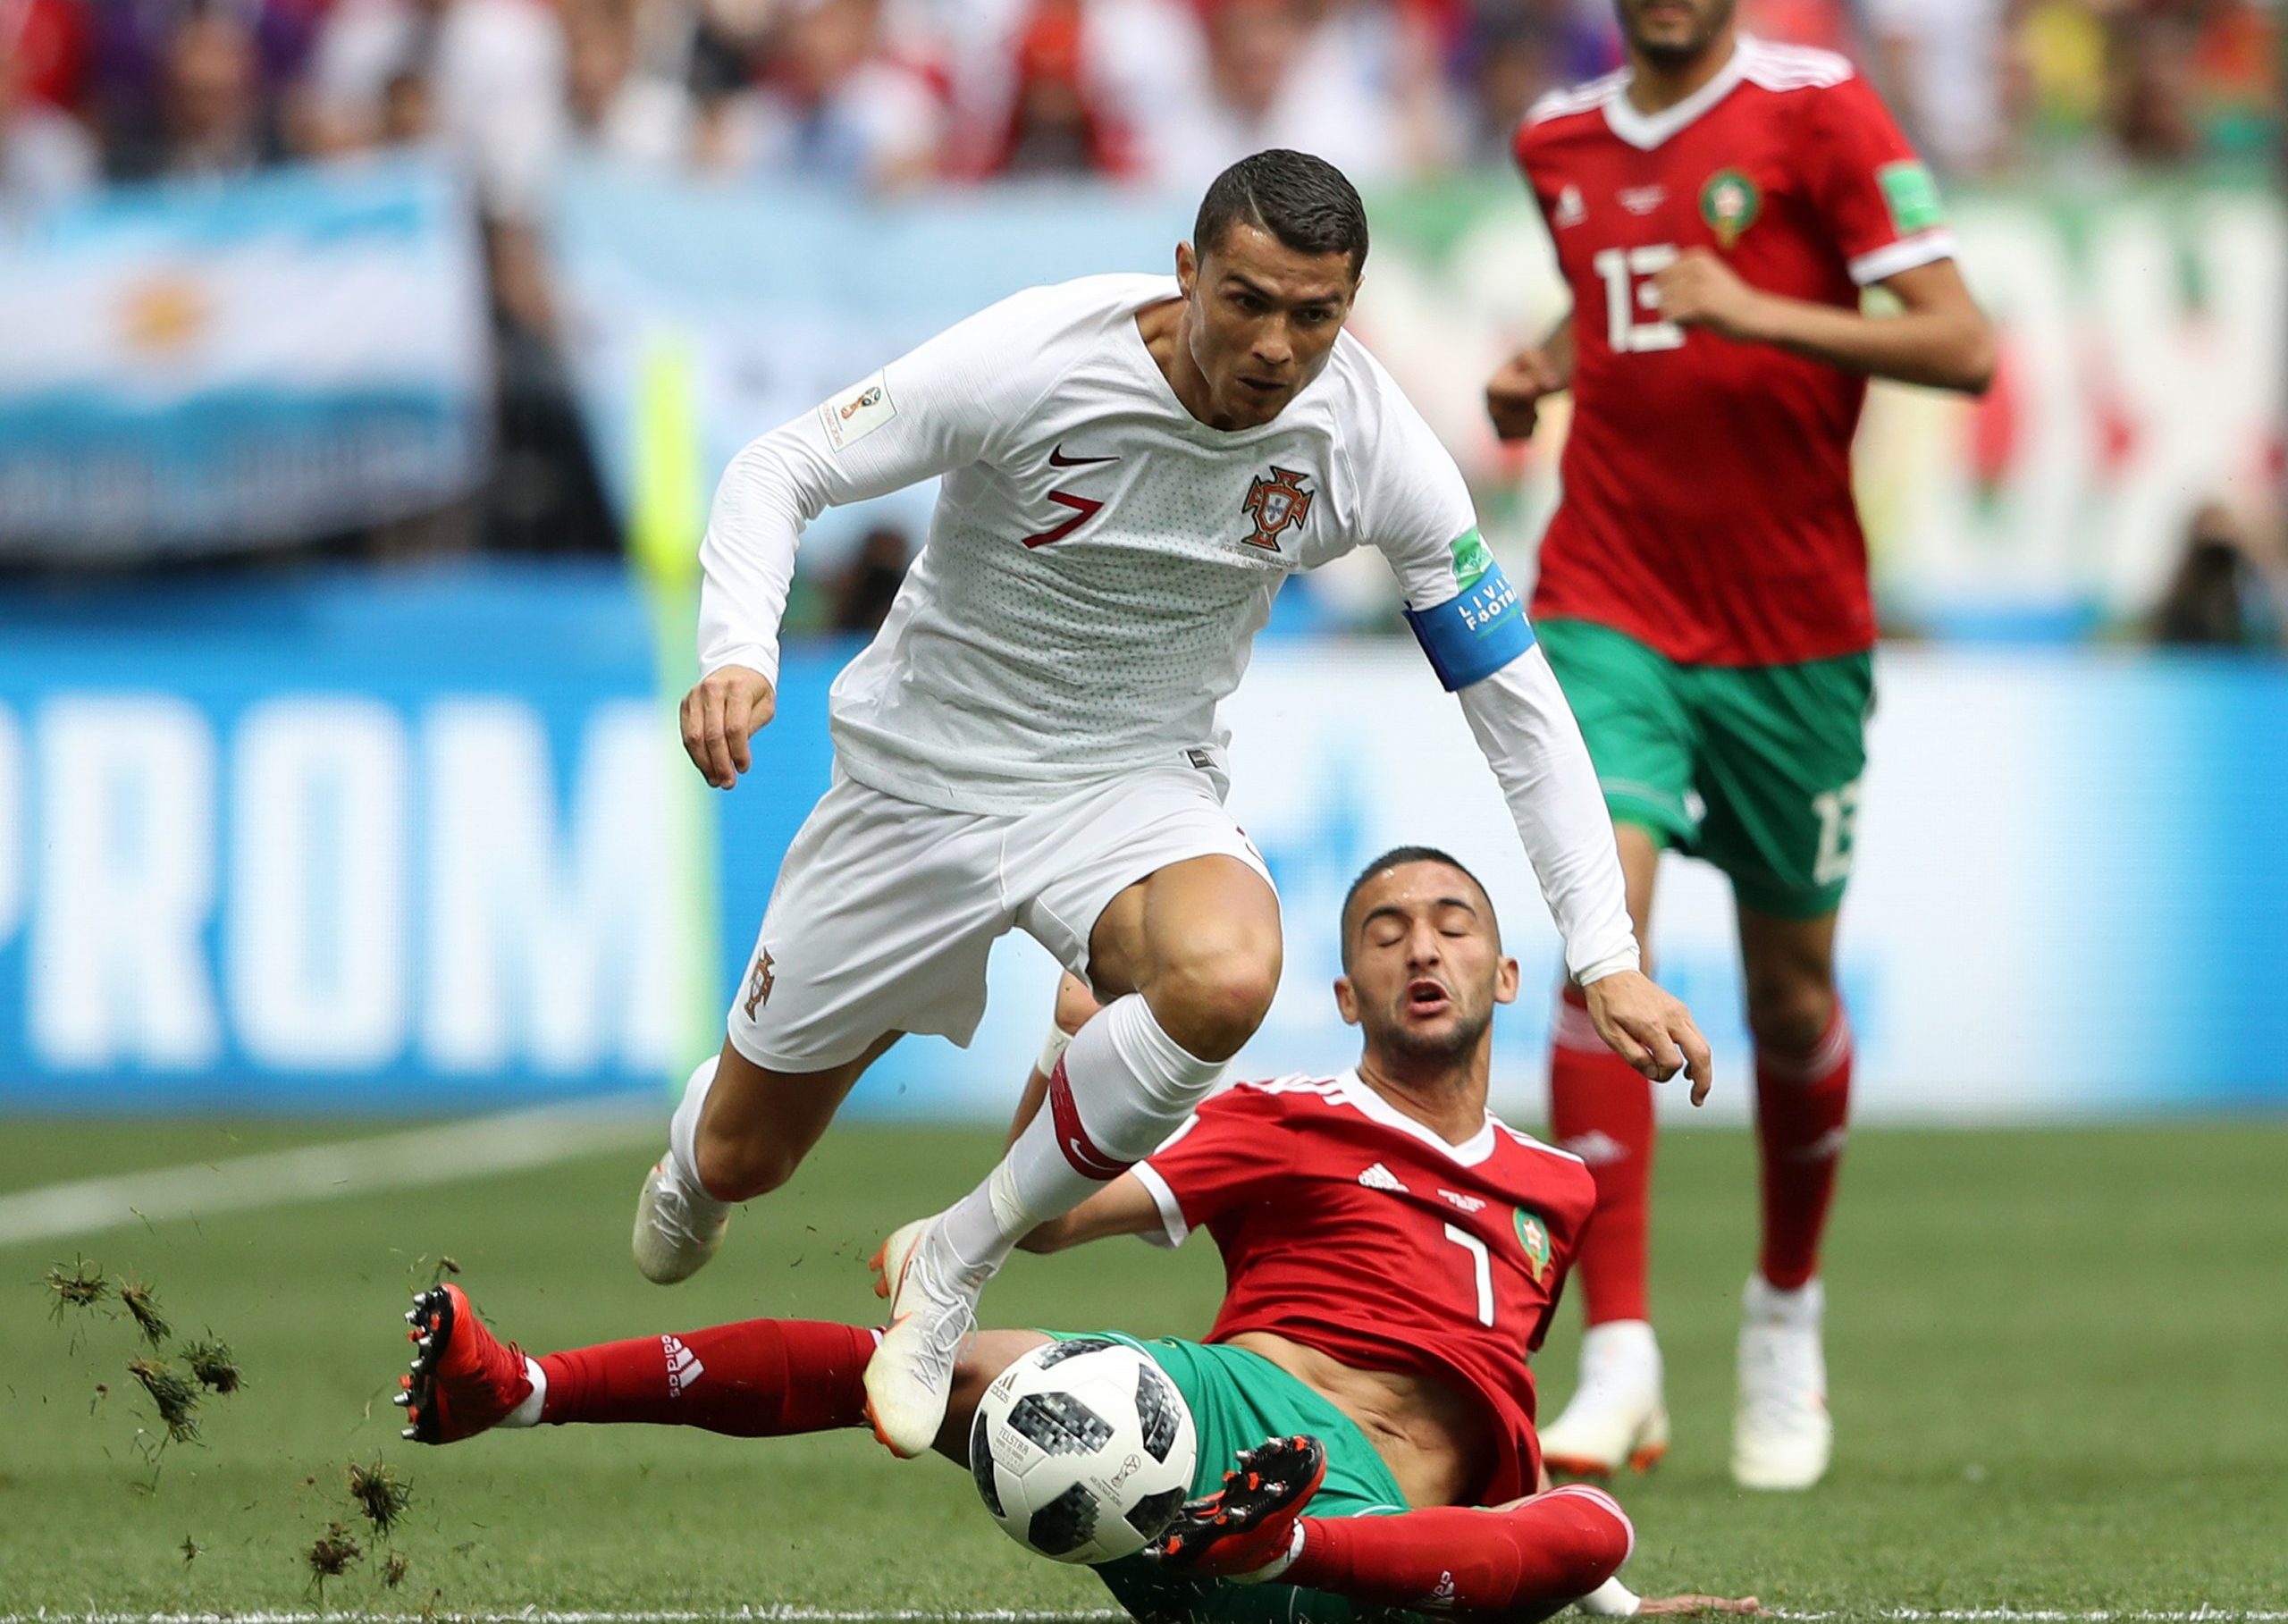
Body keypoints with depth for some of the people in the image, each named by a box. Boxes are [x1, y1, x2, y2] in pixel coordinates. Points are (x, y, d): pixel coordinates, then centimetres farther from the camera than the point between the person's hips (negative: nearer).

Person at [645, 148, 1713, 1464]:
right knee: (741, 1157, 8)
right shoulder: (1038, 359, -25)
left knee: (1226, 977, -36)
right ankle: (696, 1179, 52)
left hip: (1138, 786, 1)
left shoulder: (1371, 443, -18)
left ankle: (951, 1268, -16)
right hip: (928, 770, -1)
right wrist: (739, 650, -36)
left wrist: (1605, 956, -13)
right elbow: (781, 473, -16)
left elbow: (1513, 692, -8)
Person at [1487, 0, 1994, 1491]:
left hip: (1793, 631, -2)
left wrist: (1756, 314, -24)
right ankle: (1620, 1362, -20)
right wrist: (1543, 372, 8)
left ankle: (1788, 1309, 37)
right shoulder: (1560, 142, 8)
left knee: (1792, 997, 10)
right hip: (1609, 612, 2)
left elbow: (1964, 349, -13)